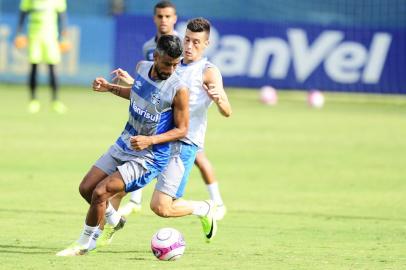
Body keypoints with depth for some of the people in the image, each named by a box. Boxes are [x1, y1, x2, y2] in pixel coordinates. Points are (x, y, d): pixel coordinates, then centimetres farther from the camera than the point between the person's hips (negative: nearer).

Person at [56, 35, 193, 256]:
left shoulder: (179, 90, -21)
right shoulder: (142, 67, -3)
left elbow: (181, 129, -13)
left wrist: (150, 140, -25)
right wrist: (110, 88, 9)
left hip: (149, 157, -7)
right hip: (124, 145, 7)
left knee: (100, 192, -15)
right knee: (86, 188, 9)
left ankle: (86, 243, 5)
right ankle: (113, 220, 36)